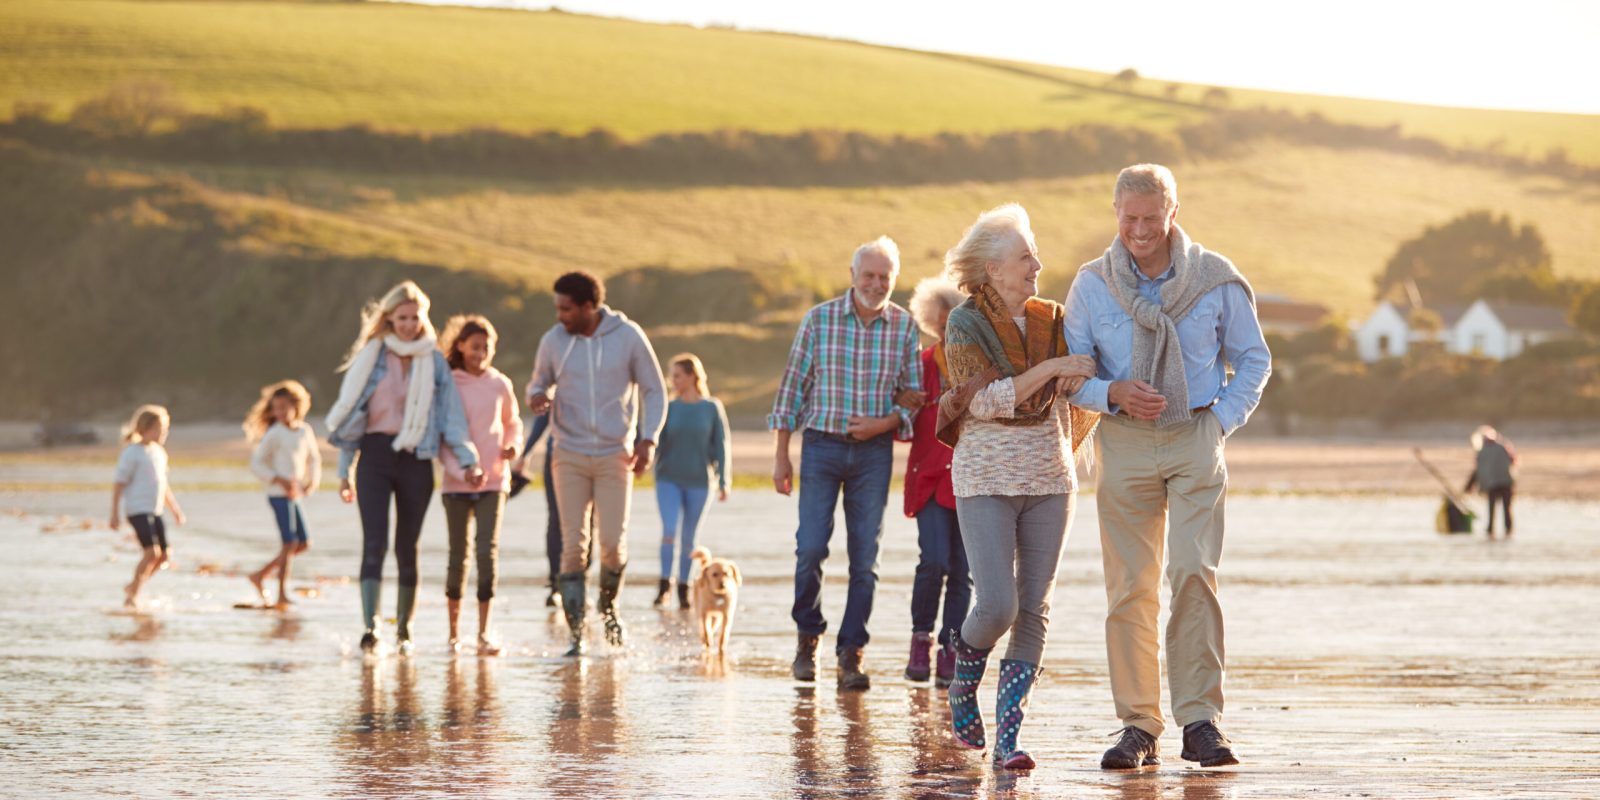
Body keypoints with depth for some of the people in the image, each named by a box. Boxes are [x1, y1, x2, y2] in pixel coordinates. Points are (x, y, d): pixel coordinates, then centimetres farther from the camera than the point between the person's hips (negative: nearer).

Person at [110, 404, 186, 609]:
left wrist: (175, 509, 29)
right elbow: (119, 484, -10)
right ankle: (132, 594, -9)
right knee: (152, 552, -19)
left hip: (155, 511, 8)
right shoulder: (132, 453, -8)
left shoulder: (159, 453, 17)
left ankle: (132, 587, 21)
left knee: (164, 554, 4)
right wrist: (115, 514, -14)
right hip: (138, 510, -8)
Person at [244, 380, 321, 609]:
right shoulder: (274, 434, -8)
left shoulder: (305, 431, 9)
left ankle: (261, 575, 14)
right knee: (289, 543, -11)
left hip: (294, 495, 7)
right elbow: (256, 463, -9)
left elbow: (313, 459, 21)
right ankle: (282, 594, -8)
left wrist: (313, 482, 4)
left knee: (303, 543, 7)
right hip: (279, 494, -7)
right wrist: (279, 481, -18)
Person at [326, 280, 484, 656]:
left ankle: (404, 629, 14)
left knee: (407, 547, 5)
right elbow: (350, 412, 8)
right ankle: (370, 626, -21)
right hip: (375, 455, -1)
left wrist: (468, 459, -5)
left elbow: (451, 413, 6)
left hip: (416, 459, 1)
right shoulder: (371, 357, 5)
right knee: (375, 543, -13)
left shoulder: (434, 361, 8)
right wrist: (345, 470, 6)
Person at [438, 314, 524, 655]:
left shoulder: (500, 384, 6)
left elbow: (512, 422, 20)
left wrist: (513, 446, -2)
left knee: (488, 550, -10)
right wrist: (459, 470, -14)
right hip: (456, 483, -1)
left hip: (493, 480, 1)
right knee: (458, 555, 2)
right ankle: (454, 633, 14)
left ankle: (484, 634, -11)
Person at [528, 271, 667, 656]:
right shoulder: (553, 341, -1)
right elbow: (540, 382, 14)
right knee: (573, 545, -6)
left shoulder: (629, 336, -4)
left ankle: (608, 604, 23)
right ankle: (576, 635, -1)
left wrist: (648, 439, -10)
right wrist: (537, 395, -11)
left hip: (615, 454, -1)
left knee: (612, 542, -7)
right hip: (570, 455, 1)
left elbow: (654, 391, 3)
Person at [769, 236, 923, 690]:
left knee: (865, 558, 0)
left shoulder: (904, 327, 3)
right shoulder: (819, 319, 0)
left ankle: (851, 654, 6)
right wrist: (781, 455, 0)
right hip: (821, 445, -1)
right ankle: (808, 635, 15)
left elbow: (913, 396, 8)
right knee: (810, 547, -7)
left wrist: (884, 423, -12)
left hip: (874, 451, 1)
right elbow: (793, 385, 3)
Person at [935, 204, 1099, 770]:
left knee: (1035, 610, -2)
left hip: (1049, 479, 4)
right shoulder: (966, 326, -5)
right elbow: (984, 399, -17)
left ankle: (1009, 735, 0)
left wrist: (1080, 378, -10)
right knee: (996, 606, -13)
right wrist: (1050, 368, -22)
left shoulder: (1051, 321, 8)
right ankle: (963, 687, 18)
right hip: (986, 481, -4)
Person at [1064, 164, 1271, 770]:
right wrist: (1114, 394, -13)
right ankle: (1139, 727, 6)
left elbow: (1254, 358, 11)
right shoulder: (1092, 284, 1)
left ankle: (1199, 720, -12)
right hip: (1125, 442, 1)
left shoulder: (1215, 279, 0)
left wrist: (1224, 420, -2)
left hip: (1195, 440, -1)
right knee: (1130, 588, 0)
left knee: (1193, 573, -14)